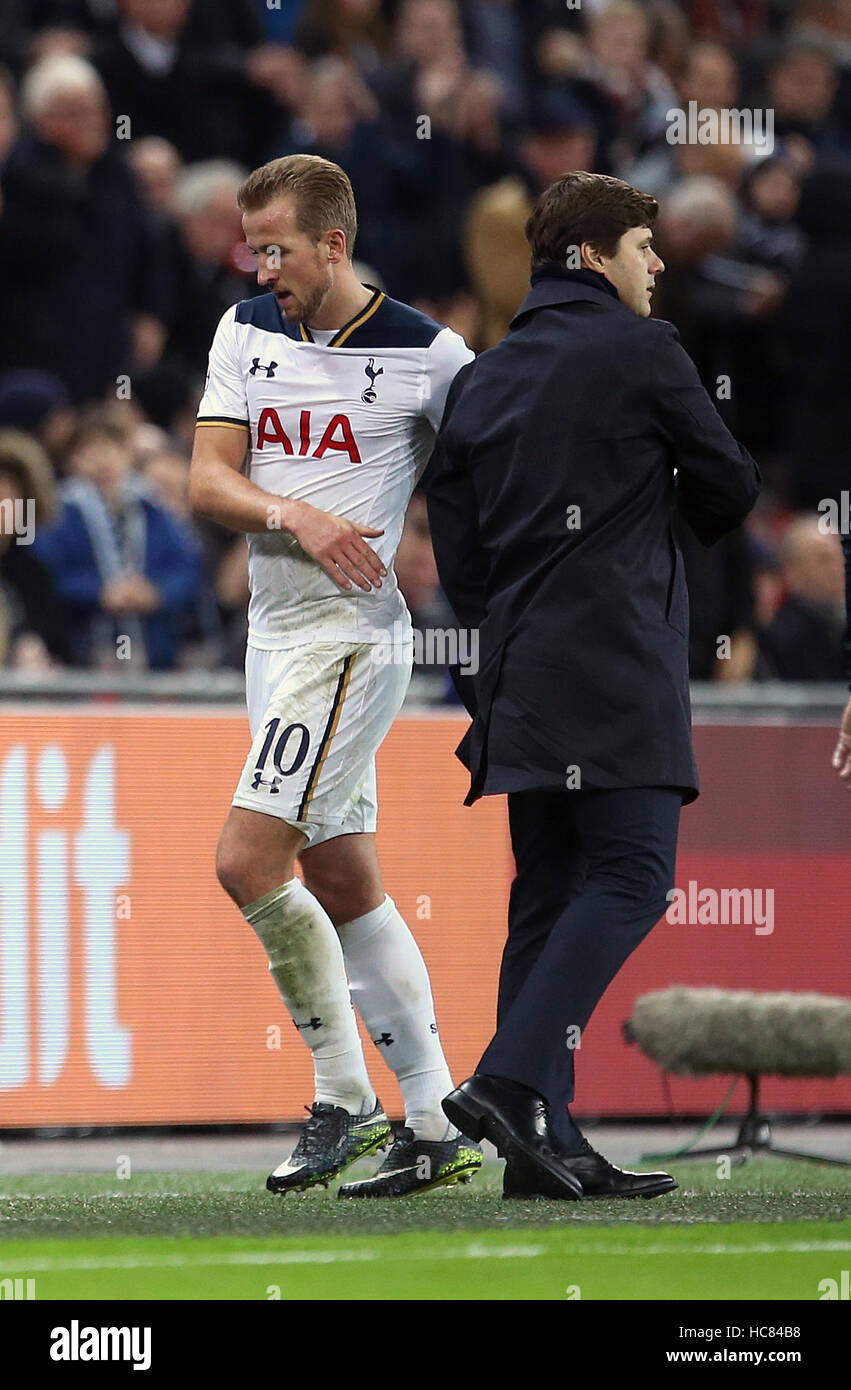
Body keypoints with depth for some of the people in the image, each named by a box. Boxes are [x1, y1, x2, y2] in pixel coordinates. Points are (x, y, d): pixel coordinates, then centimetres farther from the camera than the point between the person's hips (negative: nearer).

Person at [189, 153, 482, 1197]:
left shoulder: (425, 355, -8)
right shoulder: (246, 332, 8)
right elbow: (206, 481, 0)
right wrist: (294, 516, -18)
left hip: (352, 633, -7)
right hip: (275, 632, 7)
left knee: (249, 861, -16)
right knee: (344, 884, 8)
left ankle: (344, 1099, -4)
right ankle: (434, 1125, 13)